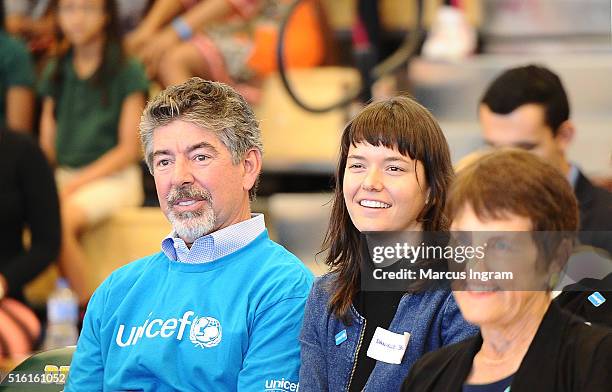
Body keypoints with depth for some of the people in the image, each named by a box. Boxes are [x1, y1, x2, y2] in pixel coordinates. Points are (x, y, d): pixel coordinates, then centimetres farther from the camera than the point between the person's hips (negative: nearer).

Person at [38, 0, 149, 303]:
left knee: (60, 220, -34)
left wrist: (75, 184, -14)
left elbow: (128, 149, -4)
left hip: (113, 177, -4)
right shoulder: (55, 73, 17)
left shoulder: (127, 73, 0)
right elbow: (47, 142, 15)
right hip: (61, 174, 5)